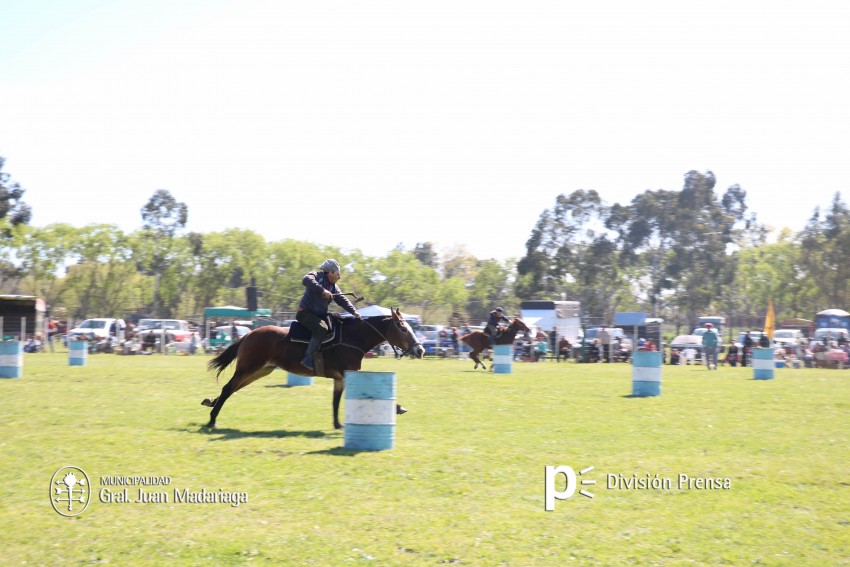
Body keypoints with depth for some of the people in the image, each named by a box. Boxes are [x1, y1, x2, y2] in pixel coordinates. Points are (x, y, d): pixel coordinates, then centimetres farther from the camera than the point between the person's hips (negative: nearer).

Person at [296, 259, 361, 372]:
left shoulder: (334, 287, 13)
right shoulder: (317, 277, -10)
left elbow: (342, 300, 8)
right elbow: (306, 280, -32)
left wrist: (353, 312, -7)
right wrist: (322, 290, -39)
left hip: (319, 315, 9)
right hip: (305, 313, -9)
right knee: (322, 328, -31)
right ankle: (309, 359, -33)